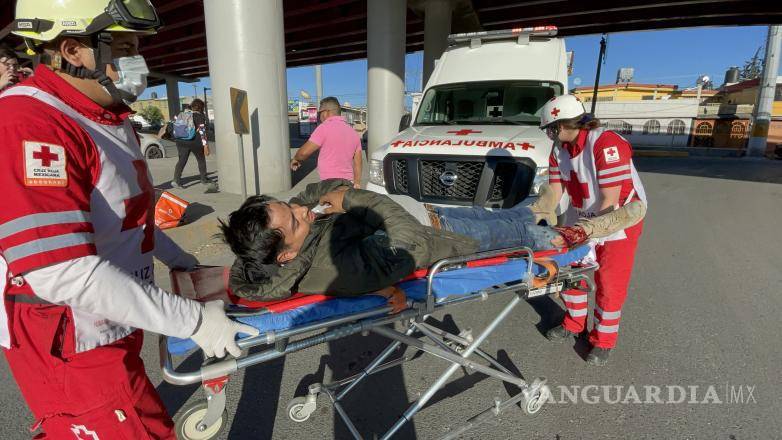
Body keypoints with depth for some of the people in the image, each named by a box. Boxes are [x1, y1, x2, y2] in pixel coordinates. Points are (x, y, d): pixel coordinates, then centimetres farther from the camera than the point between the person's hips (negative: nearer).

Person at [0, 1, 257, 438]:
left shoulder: (110, 119, 7)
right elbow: (62, 273, -31)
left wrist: (184, 262, 15)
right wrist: (192, 320, -28)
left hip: (110, 325, 9)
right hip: (71, 345, -9)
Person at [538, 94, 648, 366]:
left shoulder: (607, 144, -29)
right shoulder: (560, 149, -6)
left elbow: (611, 201, -29)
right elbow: (555, 190, -7)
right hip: (585, 220, 7)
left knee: (609, 284, 2)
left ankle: (603, 341, 22)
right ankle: (575, 323, 34)